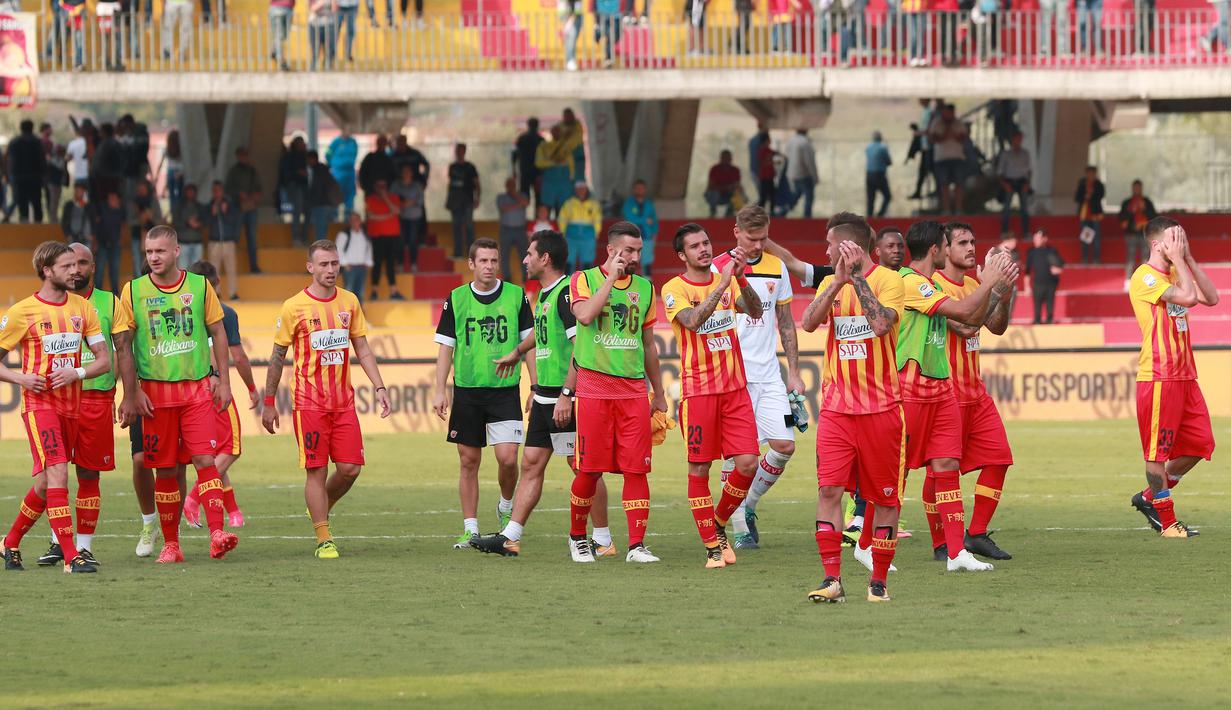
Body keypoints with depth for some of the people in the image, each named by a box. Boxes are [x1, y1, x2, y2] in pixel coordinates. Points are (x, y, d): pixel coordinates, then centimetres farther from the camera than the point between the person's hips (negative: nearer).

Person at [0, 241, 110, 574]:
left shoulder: (82, 308, 7)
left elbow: (104, 360, 8)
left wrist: (76, 373, -11)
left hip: (72, 405, 5)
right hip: (39, 404, -5)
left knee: (46, 484, 10)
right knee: (57, 474, -18)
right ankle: (70, 556, -21)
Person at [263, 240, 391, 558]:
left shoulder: (349, 302, 8)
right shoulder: (294, 307, -4)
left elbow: (362, 348, 14)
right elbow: (278, 356, 3)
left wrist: (379, 387, 4)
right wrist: (269, 403, 4)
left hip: (343, 400, 4)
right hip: (308, 401, -4)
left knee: (350, 468, -1)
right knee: (317, 470, -4)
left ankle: (321, 507, 27)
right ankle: (324, 540, 2)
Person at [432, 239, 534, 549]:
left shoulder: (516, 296, 2)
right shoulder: (457, 299, 3)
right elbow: (446, 347, 6)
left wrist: (535, 387, 2)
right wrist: (440, 392, 0)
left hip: (505, 390, -1)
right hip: (466, 391, 1)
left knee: (507, 457, -11)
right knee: (469, 461, 4)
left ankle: (506, 508, 17)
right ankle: (470, 529, 11)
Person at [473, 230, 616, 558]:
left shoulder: (567, 292, -15)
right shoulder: (544, 295, 15)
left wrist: (567, 394, -26)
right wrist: (517, 352, 55)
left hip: (567, 399, -9)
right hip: (545, 396, 9)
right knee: (531, 463, 7)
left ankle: (603, 540, 5)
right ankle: (510, 537, 8)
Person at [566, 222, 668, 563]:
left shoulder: (644, 288, 14)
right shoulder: (584, 280, 1)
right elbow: (585, 316, -20)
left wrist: (658, 395, 21)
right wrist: (612, 277, -14)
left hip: (633, 390, 3)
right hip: (593, 388, -3)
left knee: (636, 469, -5)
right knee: (590, 470, -1)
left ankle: (637, 545, -5)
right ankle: (577, 537, 18)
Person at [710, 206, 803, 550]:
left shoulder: (777, 268, 10)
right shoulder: (718, 268, -4)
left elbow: (786, 323, 16)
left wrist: (794, 373, 13)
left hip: (769, 374, 4)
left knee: (784, 445, -3)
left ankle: (748, 506, 18)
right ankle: (740, 528, 5)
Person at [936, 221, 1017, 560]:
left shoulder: (974, 285, 15)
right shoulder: (935, 285, -11)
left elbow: (997, 327, 14)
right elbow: (964, 325, -22)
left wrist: (1004, 298, -3)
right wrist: (994, 288, -20)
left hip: (975, 390, 8)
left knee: (999, 458, 3)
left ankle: (977, 533, 11)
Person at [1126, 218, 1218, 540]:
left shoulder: (1174, 274, 17)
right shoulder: (1146, 277, -12)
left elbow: (1211, 297, 7)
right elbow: (1188, 297, -23)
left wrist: (1189, 259, 4)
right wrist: (1178, 259, -13)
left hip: (1184, 375, 9)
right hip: (1159, 377, -9)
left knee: (1199, 444, 8)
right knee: (1159, 450, -3)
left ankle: (1151, 497, 22)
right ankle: (1167, 523, 1)